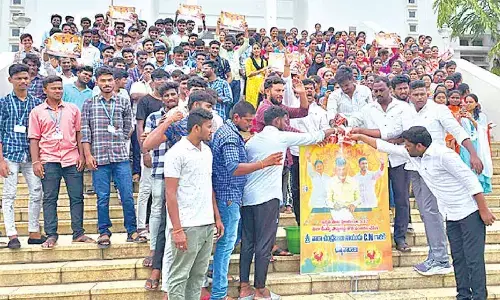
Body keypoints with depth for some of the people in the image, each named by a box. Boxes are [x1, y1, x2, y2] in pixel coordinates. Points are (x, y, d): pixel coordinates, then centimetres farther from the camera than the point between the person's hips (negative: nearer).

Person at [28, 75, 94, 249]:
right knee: (49, 199, 2)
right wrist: (36, 162, -3)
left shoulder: (72, 109, 10)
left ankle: (78, 233, 9)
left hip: (72, 159, 1)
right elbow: (34, 139, 4)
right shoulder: (37, 112, 6)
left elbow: (79, 133, 11)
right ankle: (51, 235, 9)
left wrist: (81, 155, 2)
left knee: (77, 197, 2)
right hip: (49, 161, -1)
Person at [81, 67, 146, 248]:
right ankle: (104, 233, 16)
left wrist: (117, 142, 4)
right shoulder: (89, 104, 8)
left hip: (121, 157, 1)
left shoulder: (123, 102, 10)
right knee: (102, 198, 4)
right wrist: (88, 155, -4)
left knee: (127, 196, 1)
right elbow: (85, 131, 3)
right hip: (99, 158, -1)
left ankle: (132, 231, 11)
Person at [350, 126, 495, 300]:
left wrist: (484, 210, -19)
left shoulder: (442, 154, -23)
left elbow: (470, 180, -20)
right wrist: (360, 137, 13)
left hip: (469, 213, -8)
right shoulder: (412, 155, 2)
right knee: (458, 258, 11)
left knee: (474, 259, -6)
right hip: (451, 216, 8)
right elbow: (387, 147, 12)